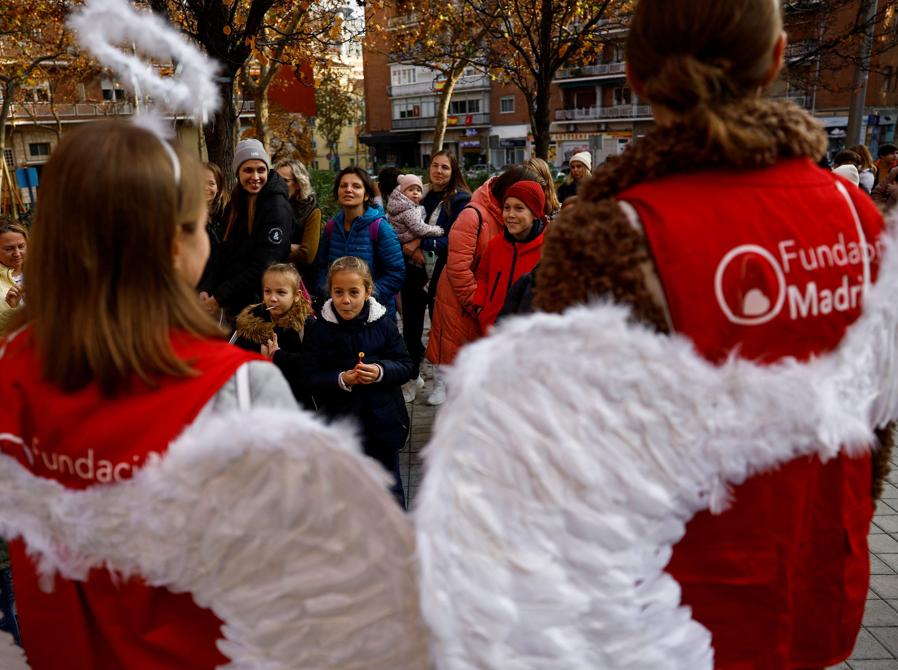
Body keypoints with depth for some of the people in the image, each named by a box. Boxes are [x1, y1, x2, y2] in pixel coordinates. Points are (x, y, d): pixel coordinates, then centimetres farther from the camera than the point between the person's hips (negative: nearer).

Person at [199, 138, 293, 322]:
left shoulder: (278, 208, -13)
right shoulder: (235, 204, 9)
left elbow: (262, 267, -18)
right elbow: (224, 255, 10)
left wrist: (220, 298, -16)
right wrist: (207, 290, -5)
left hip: (259, 303, -6)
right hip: (233, 304, 6)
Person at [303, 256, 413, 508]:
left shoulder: (384, 324, -5)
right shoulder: (320, 329, -6)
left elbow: (406, 367, -4)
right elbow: (312, 378, -8)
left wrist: (381, 372, -22)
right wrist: (341, 380, -24)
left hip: (383, 420, 0)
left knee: (390, 487, 15)